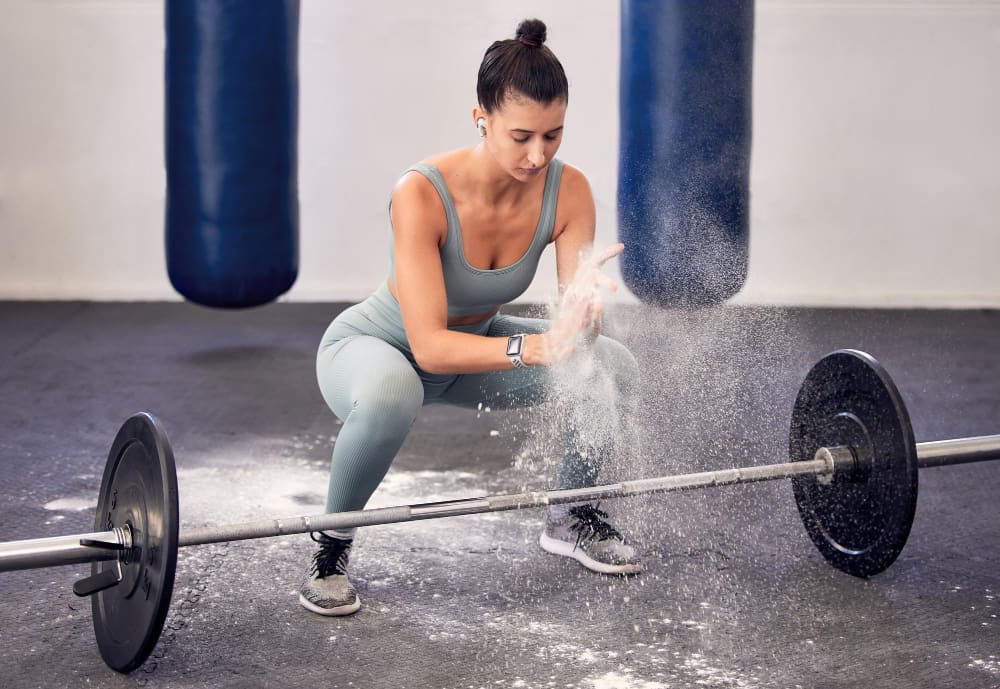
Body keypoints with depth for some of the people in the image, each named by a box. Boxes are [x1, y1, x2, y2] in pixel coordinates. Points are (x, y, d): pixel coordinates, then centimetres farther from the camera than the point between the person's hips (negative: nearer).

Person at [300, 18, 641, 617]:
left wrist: (582, 311, -46)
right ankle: (332, 545, -13)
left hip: (473, 345, 5)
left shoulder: (568, 191, -21)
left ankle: (571, 519, 13)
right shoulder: (422, 194, -35)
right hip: (373, 346, -5)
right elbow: (430, 346, -38)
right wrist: (536, 346, -52)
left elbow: (577, 331, -22)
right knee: (390, 395, -41)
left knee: (615, 369, -13)